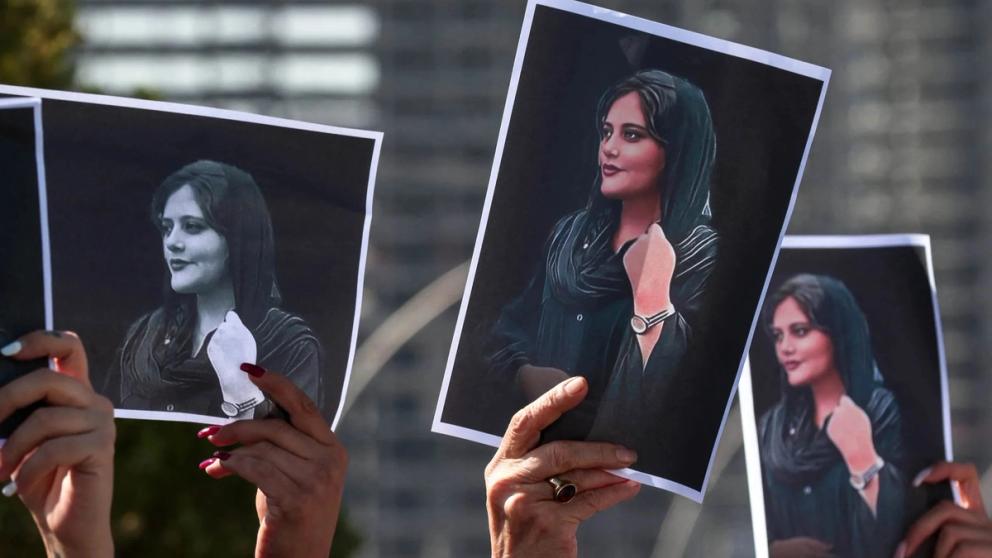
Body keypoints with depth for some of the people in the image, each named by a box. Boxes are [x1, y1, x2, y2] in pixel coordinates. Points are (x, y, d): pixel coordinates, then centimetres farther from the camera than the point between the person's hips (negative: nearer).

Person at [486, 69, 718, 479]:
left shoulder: (703, 258, -8)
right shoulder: (570, 233, 12)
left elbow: (670, 394, -17)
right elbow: (509, 332, 13)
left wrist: (650, 293, -20)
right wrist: (527, 377, -5)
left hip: (630, 465, -4)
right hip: (536, 446, 4)